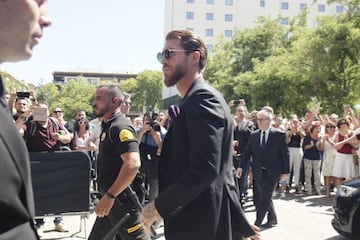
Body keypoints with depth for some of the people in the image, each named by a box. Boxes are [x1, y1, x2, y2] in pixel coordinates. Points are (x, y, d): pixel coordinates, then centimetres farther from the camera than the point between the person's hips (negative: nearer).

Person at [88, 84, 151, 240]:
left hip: (121, 199, -10)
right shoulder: (108, 126, 13)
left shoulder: (120, 127, -18)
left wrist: (109, 196, -29)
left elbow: (133, 163, -30)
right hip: (113, 199, 10)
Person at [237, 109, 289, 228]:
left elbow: (285, 154, -3)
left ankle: (257, 223, -1)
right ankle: (272, 219, 28)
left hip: (271, 172, -5)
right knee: (258, 199, 10)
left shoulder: (279, 134, -5)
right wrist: (241, 166, -6)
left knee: (264, 198, -9)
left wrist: (285, 171, -5)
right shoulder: (253, 135, 7)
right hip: (257, 172, 5)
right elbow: (247, 152, 5)